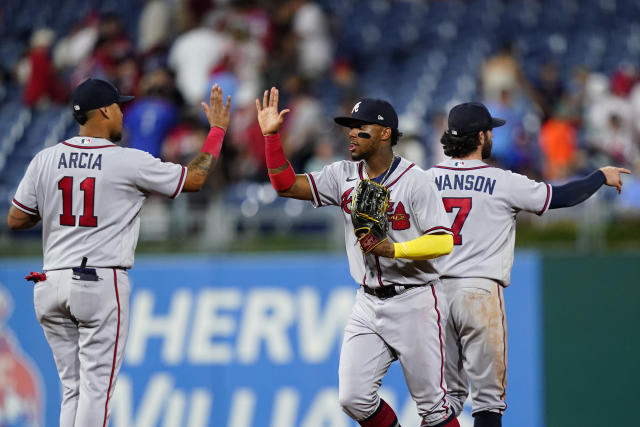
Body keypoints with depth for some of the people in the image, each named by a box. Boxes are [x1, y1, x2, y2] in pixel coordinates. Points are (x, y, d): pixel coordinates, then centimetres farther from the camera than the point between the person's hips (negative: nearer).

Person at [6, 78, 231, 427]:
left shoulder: (45, 160, 4)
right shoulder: (129, 162, -7)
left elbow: (15, 220, 9)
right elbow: (194, 179, 4)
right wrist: (218, 129, 15)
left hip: (51, 285, 5)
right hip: (101, 283, -5)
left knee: (72, 388, 11)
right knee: (96, 385, -3)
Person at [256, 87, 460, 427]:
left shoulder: (414, 181, -12)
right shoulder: (344, 176, 5)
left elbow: (443, 242, -16)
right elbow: (286, 184, 4)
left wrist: (394, 250, -27)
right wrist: (270, 135, -5)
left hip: (413, 301, -5)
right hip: (368, 303, 5)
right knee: (354, 398, -2)